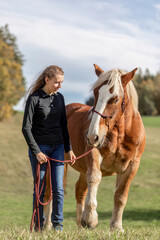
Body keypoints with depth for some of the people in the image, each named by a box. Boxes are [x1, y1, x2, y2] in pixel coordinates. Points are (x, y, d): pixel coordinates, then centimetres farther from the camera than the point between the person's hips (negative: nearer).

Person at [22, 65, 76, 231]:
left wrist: (68, 149, 11)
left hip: (57, 147, 4)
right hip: (39, 148, -4)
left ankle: (58, 224, 10)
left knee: (58, 189, 1)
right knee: (40, 189, 2)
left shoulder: (59, 98, 7)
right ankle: (38, 225, 13)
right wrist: (36, 152, -14)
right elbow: (26, 128, -11)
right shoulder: (34, 99, -10)